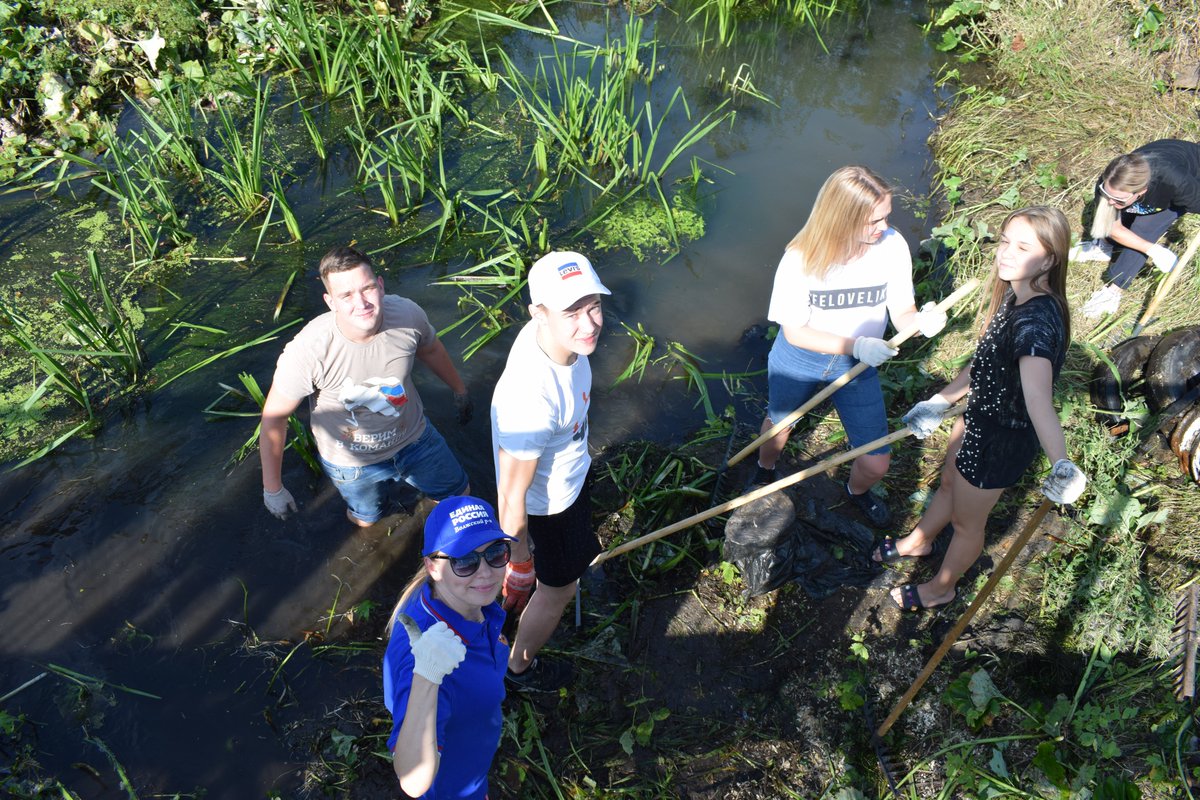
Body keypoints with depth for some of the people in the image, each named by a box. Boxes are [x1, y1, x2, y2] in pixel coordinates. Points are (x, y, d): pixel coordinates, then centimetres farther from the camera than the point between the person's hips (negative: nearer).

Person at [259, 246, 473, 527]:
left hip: (413, 438, 3)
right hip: (351, 460, -2)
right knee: (366, 519, 23)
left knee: (458, 493, 21)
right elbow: (273, 418, -23)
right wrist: (272, 488, -13)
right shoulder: (308, 350, -38)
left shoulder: (407, 313, -27)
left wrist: (460, 390, 15)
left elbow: (430, 350, -2)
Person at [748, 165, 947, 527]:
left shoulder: (893, 246, -21)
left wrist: (920, 321, -38)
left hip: (857, 368, 1)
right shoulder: (802, 258, -26)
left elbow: (901, 311, -13)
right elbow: (795, 332, -23)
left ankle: (856, 490, 44)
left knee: (876, 463, 4)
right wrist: (855, 344, -36)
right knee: (779, 423, 27)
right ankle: (765, 470, 64)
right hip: (798, 360, -1)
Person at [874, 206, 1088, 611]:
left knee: (966, 521, 18)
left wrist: (1062, 464, -64)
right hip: (980, 417, 8)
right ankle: (919, 542, 62)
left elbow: (1038, 397, -52)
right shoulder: (1014, 295, -8)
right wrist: (940, 401, 15)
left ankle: (941, 588, 46)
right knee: (949, 485, 33)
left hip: (1002, 441, -8)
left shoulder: (1037, 322, -37)